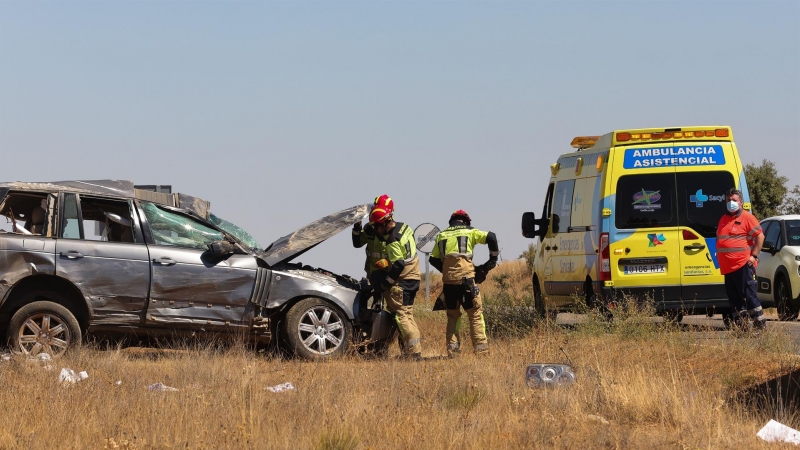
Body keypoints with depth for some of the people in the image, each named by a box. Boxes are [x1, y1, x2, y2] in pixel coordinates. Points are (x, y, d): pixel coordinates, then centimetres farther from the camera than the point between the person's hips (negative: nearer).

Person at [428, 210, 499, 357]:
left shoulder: (442, 235, 18)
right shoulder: (469, 232, 8)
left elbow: (433, 259, 14)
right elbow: (491, 237, -4)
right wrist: (493, 259, 7)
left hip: (448, 280, 3)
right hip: (466, 278, -3)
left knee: (452, 315, 16)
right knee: (475, 313, 3)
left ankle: (452, 348, 9)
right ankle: (481, 348, -4)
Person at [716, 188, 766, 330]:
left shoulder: (747, 217, -4)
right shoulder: (723, 220, 19)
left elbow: (760, 237, -8)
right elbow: (719, 240, 26)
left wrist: (754, 256, -14)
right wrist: (720, 259, 15)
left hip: (743, 265, -8)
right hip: (728, 267, 8)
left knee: (749, 294, -9)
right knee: (734, 298, 7)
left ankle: (760, 323, -6)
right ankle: (741, 324, 11)